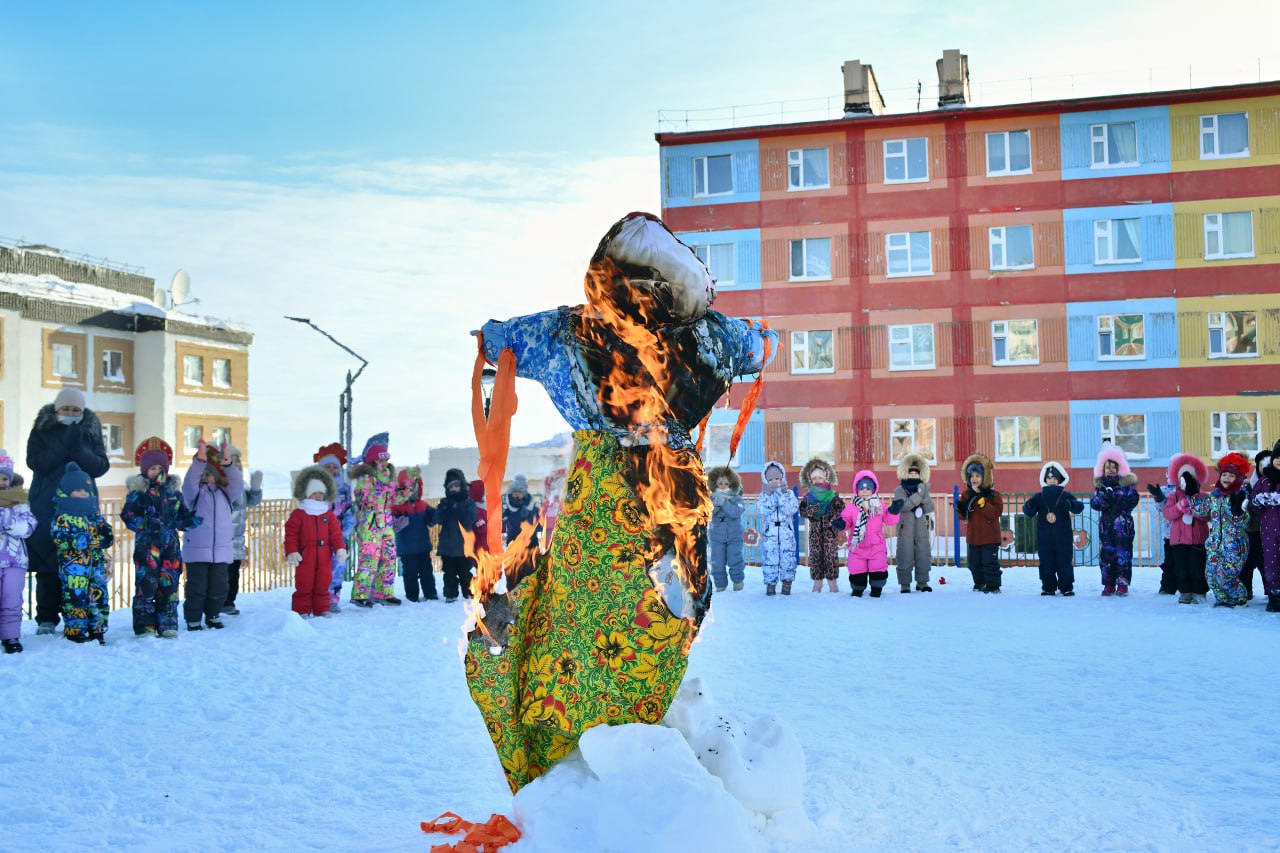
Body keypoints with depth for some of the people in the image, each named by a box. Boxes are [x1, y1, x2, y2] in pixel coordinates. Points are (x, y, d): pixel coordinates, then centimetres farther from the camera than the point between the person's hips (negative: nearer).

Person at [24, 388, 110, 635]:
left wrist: (78, 449, -15)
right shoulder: (42, 430, 7)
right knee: (47, 566, -3)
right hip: (47, 508, -1)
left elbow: (101, 466, -1)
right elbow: (35, 462, -7)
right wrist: (65, 446, -15)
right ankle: (46, 618, 5)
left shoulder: (91, 432, 10)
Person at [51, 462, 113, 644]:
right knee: (76, 596, -6)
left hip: (96, 562, 6)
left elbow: (107, 535, 18)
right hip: (73, 564, -6)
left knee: (100, 594, 5)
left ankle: (97, 630, 14)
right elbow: (60, 540, -15)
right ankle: (75, 631, 3)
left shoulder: (94, 514, 17)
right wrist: (88, 539, -19)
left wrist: (106, 537, -6)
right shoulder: (62, 516, -2)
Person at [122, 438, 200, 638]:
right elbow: (128, 515, -8)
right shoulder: (138, 491, -2)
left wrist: (191, 520, -5)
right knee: (146, 584, -5)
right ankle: (145, 626, 2)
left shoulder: (173, 490, 13)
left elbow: (182, 515, 16)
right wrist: (146, 523, -23)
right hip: (146, 544, -4)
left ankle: (167, 625, 13)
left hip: (170, 543, 4)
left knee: (169, 584, 6)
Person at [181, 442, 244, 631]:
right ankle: (193, 620, 12)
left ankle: (213, 616, 25)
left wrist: (229, 466, -22)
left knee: (219, 587, 8)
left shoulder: (225, 493, 10)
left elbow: (237, 484, -6)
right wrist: (199, 460, -32)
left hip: (221, 550, 3)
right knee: (197, 588, 0)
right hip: (196, 550, -3)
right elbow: (189, 482, -20)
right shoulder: (194, 492, 1)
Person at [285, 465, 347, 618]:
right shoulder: (298, 514, -2)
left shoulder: (329, 515, 8)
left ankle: (322, 609, 17)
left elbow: (336, 534, 6)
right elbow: (291, 535, -4)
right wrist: (291, 552, -13)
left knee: (322, 585, 9)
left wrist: (340, 548, -5)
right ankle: (302, 611, 8)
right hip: (304, 557, -3)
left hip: (324, 557, 3)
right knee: (304, 585, 1)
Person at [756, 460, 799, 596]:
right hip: (769, 533, 0)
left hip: (787, 533, 0)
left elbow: (792, 509, -12)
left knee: (787, 558, 0)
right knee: (769, 558, -1)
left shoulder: (789, 493, 5)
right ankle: (770, 583, 7)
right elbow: (762, 511, -12)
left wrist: (782, 494, -17)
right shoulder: (763, 495, 5)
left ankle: (787, 582, 11)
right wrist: (769, 494, -18)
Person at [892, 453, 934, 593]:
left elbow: (930, 508, 3)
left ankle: (922, 582, 18)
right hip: (905, 529, -3)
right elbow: (903, 506, -17)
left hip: (922, 529, 3)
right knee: (905, 557, -4)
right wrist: (919, 495, -18)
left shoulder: (923, 488, 11)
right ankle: (905, 584, 2)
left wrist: (924, 494, -10)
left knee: (923, 555, 6)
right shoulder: (900, 490, 1)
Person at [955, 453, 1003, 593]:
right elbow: (963, 516, 9)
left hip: (990, 537, -5)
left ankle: (993, 585, 4)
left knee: (990, 562, -4)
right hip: (973, 536, 5)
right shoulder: (966, 495, 7)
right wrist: (961, 509, -13)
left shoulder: (993, 495, -7)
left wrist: (982, 502, -26)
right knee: (975, 563, 11)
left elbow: (995, 512, -20)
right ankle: (979, 584, 23)